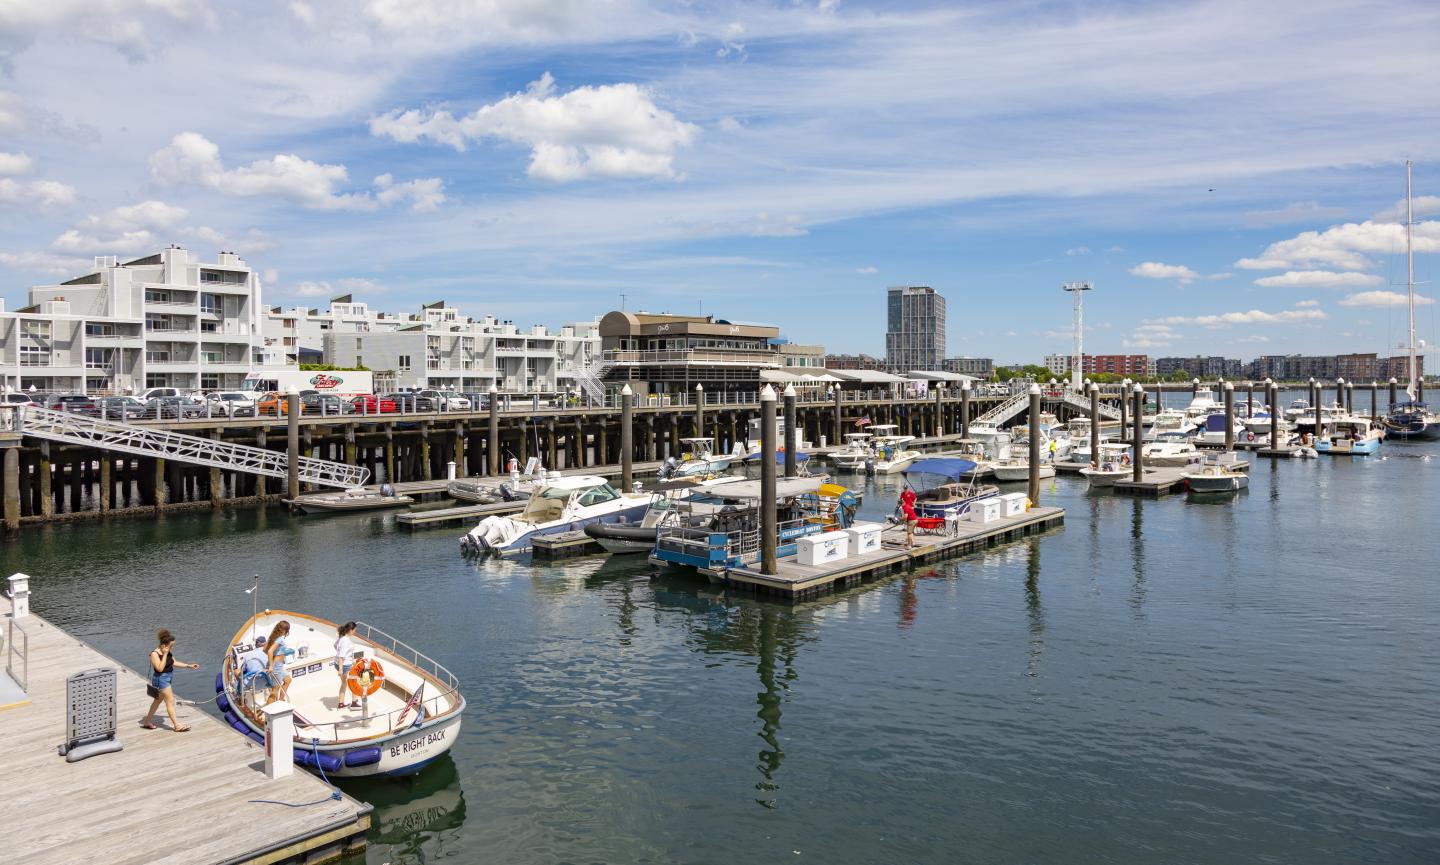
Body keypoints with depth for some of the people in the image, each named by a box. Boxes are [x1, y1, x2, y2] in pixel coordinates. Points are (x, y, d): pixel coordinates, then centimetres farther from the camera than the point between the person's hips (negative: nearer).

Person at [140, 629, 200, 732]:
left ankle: (147, 722, 35)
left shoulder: (168, 651, 2)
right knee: (170, 701, -4)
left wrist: (188, 666, 11)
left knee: (158, 700, 20)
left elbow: (174, 662, 14)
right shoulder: (155, 654, -21)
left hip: (167, 678, 9)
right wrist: (165, 655, -28)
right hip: (161, 679, -9)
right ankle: (177, 726, 2)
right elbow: (160, 668, -27)